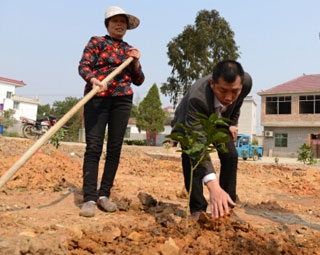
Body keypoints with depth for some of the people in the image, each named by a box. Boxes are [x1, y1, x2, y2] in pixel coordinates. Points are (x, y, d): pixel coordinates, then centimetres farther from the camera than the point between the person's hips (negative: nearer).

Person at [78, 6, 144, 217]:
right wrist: (93, 79, -25)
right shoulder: (96, 42, 9)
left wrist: (136, 62, 0)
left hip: (122, 100, 4)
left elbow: (139, 81, 16)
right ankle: (90, 198, -11)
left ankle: (104, 194, 8)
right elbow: (83, 65, -5)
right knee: (94, 147, -11)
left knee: (115, 148, 0)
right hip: (97, 98, -4)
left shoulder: (130, 50, 19)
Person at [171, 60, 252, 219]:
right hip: (189, 123, -3)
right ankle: (198, 210, -12)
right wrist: (213, 186, -66)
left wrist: (232, 123, -3)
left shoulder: (246, 82, -33)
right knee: (190, 155, -25)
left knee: (230, 155, -12)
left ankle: (227, 206, 4)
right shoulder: (197, 98, -48)